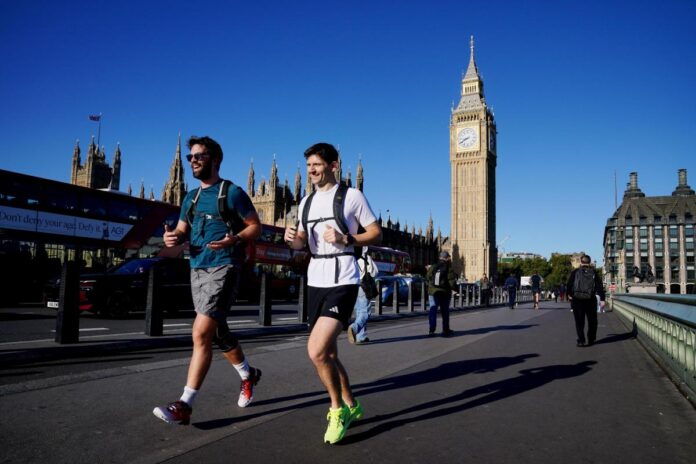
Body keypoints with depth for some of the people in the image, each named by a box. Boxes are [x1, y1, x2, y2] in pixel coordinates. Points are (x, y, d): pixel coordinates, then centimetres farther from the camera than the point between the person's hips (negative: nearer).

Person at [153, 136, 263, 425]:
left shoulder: (232, 192, -4)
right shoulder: (191, 197, 16)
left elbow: (256, 226, -3)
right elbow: (181, 231, 17)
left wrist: (235, 240, -22)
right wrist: (172, 238, -7)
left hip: (223, 268, -8)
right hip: (197, 270, 8)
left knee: (201, 333, -16)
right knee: (217, 333, 17)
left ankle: (185, 406, -11)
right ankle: (248, 375, 39)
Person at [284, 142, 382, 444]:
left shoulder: (351, 196, -4)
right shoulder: (306, 202, 14)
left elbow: (376, 235, -3)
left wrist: (345, 239, -18)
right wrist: (292, 238, -2)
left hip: (342, 281, -7)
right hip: (315, 281, 7)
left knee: (316, 351, -18)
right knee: (327, 354, 15)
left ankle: (338, 409, 6)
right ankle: (350, 405, 37)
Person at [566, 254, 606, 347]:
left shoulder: (575, 272, 0)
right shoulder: (594, 273, 5)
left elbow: (568, 285, -3)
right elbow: (599, 287, -1)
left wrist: (569, 294, 14)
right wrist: (602, 300, -3)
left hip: (577, 300, -1)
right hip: (591, 300, 1)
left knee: (579, 322, 4)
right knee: (592, 321, 17)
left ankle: (581, 340, -4)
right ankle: (591, 340, 23)